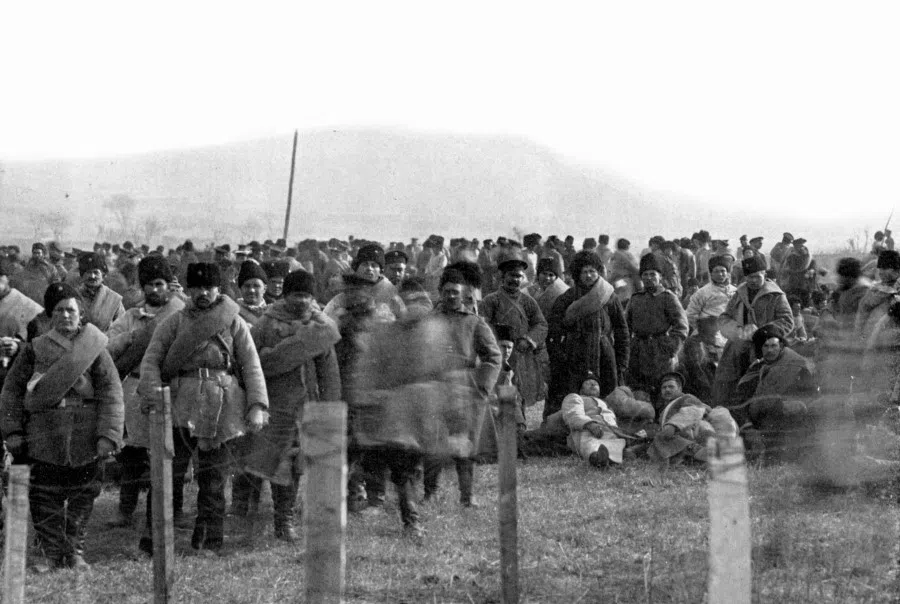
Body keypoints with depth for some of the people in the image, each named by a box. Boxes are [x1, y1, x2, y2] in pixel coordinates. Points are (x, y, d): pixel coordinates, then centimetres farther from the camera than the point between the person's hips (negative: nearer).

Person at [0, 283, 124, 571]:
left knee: (82, 497, 5)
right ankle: (52, 553, 10)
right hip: (44, 436, 1)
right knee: (45, 496, 1)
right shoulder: (35, 349, 6)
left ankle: (75, 552, 16)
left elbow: (111, 394, -1)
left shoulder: (95, 350, 3)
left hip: (85, 439, 0)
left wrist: (107, 435, -9)